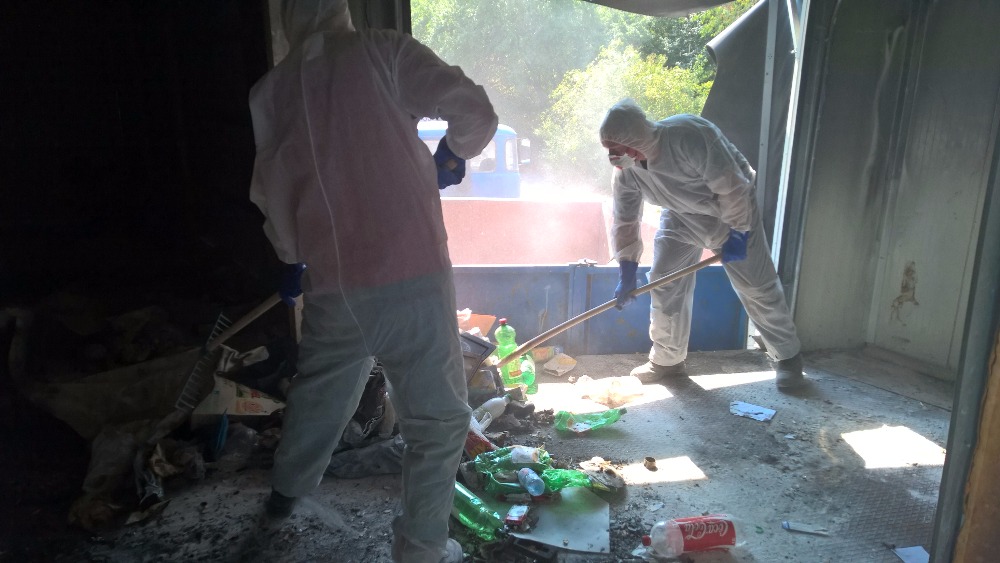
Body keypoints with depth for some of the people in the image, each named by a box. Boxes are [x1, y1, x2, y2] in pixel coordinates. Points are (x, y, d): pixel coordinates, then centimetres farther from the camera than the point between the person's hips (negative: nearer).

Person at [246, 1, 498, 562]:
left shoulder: (269, 90, 9)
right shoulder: (384, 50, -2)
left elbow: (271, 191, 15)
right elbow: (477, 112, -9)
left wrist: (292, 259, 30)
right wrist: (450, 156, 12)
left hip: (332, 285, 5)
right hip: (413, 277, -4)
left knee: (318, 393, 29)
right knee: (439, 419, 12)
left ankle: (286, 494, 51)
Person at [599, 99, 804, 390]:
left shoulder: (690, 136, -38)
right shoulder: (626, 171, -18)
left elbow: (732, 188, -30)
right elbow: (625, 221, -8)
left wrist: (737, 234, -23)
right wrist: (627, 273, -10)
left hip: (731, 210, -5)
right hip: (680, 217, 5)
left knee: (757, 287, 0)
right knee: (664, 283, 0)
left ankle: (788, 356, 19)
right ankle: (667, 359, 17)